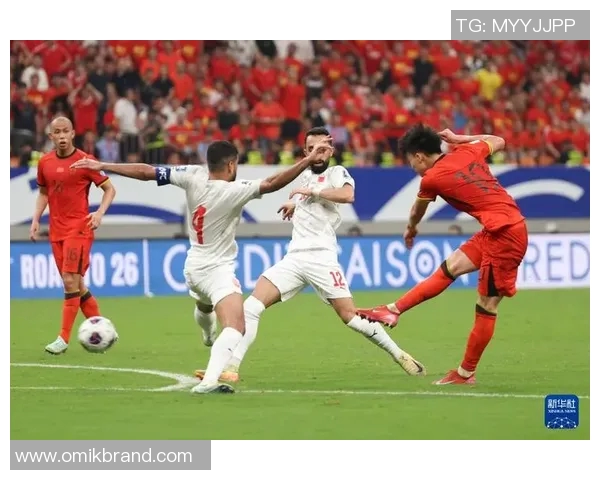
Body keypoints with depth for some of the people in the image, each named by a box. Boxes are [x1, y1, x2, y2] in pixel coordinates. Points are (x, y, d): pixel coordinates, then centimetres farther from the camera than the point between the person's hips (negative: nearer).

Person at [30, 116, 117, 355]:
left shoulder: (84, 161, -7)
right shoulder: (45, 163, 7)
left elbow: (109, 189, -1)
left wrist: (100, 213, -16)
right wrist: (36, 220, 9)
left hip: (79, 229, -6)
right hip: (57, 230, 6)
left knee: (71, 281, -13)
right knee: (76, 285, 9)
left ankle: (64, 339, -10)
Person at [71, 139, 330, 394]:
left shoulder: (193, 176, -8)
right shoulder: (234, 191, -22)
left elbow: (146, 172, -6)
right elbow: (271, 183, -34)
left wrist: (102, 166, -1)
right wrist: (309, 161, -36)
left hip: (193, 266, 8)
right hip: (218, 269, -8)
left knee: (204, 305, 41)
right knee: (235, 329, -22)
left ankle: (209, 336, 72)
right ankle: (209, 381, -42)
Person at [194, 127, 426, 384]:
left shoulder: (337, 172, 1)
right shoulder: (305, 175, 21)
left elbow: (347, 195, -23)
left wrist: (310, 192, -15)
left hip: (320, 256, -6)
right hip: (294, 257, 6)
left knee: (350, 315, -10)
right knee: (252, 306, -10)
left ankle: (399, 355, 8)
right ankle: (230, 368, -14)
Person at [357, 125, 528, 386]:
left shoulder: (432, 179, -6)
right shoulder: (468, 152, 10)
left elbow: (416, 213, 17)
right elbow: (498, 141, 32)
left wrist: (410, 230, 39)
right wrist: (458, 138, 33)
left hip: (504, 235, -9)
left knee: (487, 306, -2)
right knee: (450, 268, 12)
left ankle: (466, 373, 3)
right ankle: (394, 310, 16)